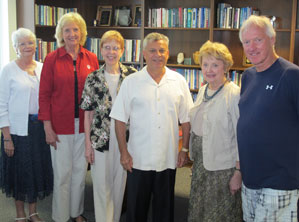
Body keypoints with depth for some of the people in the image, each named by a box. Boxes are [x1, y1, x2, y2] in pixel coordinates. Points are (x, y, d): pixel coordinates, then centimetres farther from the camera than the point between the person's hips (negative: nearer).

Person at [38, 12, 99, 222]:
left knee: (80, 171, 14)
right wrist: (48, 127, -8)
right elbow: (44, 95, -4)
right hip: (60, 124, -3)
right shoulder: (52, 59, -5)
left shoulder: (91, 59, 2)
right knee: (63, 173, 6)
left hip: (84, 124, 3)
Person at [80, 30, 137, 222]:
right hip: (100, 139, 0)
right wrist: (88, 144, 0)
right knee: (102, 185, 6)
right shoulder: (93, 79, 0)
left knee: (120, 182, 13)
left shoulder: (132, 75, -2)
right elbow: (88, 114, 2)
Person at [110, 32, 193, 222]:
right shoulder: (131, 82, -3)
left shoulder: (179, 82, 2)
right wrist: (124, 152, -6)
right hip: (139, 158, -1)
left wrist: (185, 149, 2)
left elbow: (186, 120, 5)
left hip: (168, 158, 2)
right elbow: (120, 120, -2)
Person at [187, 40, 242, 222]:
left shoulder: (234, 94, -18)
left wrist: (238, 172, -18)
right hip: (201, 163, 8)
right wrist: (194, 159, 17)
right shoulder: (203, 90, 7)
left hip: (223, 168, -7)